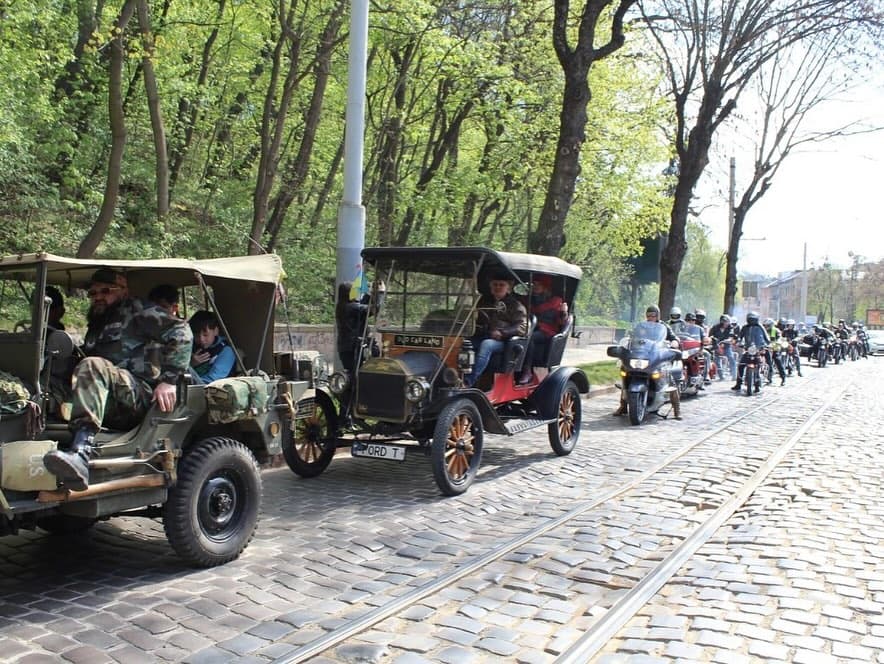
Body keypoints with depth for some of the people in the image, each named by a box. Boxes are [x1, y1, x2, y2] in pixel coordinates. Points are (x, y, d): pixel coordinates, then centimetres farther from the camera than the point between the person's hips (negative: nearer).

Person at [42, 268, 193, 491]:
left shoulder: (137, 310, 10)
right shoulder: (95, 327, 34)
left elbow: (181, 333, -4)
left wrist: (168, 380, -11)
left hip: (141, 396, -7)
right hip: (108, 407, 8)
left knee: (92, 366, -32)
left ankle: (81, 453, -50)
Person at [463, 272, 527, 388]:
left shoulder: (515, 305, 8)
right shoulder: (484, 301, 23)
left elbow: (522, 327, -3)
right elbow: (477, 320, 30)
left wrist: (502, 333, -17)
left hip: (502, 341, -4)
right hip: (481, 337, 4)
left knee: (486, 344, -37)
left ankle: (468, 382, -47)